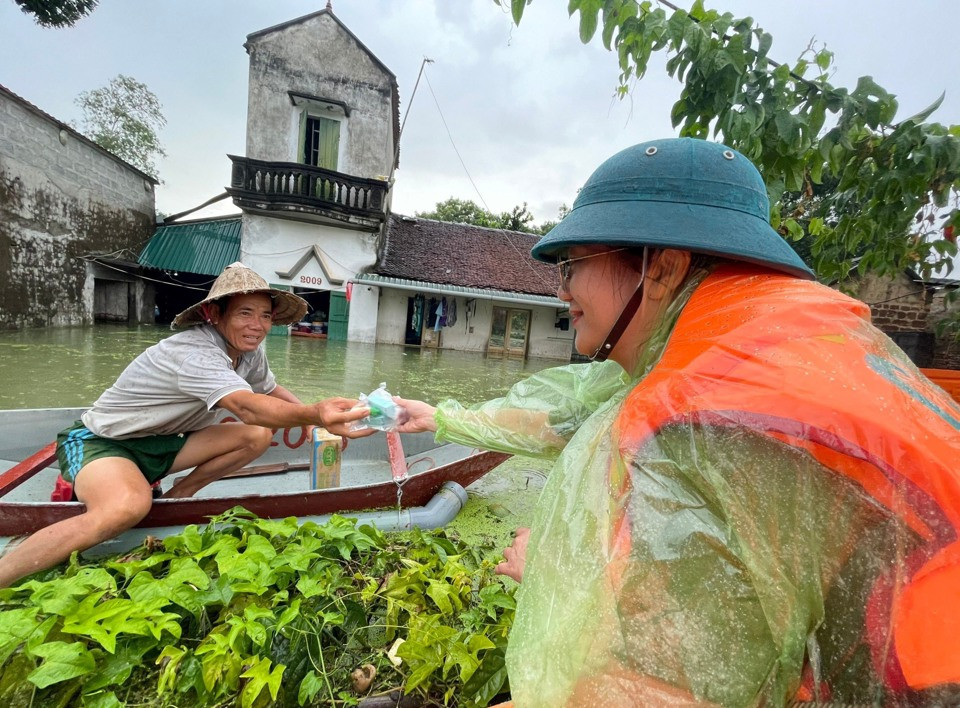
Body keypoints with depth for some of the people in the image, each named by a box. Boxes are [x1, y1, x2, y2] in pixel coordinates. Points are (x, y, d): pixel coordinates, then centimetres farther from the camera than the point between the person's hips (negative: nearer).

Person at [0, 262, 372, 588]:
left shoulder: (250, 351, -5)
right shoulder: (195, 353, -31)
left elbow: (271, 389, 13)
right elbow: (247, 407, -48)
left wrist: (302, 412, -8)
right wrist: (315, 414, -66)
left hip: (158, 444, 8)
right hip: (98, 441, -8)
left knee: (259, 436, -9)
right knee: (129, 506, -39)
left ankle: (176, 496, 5)